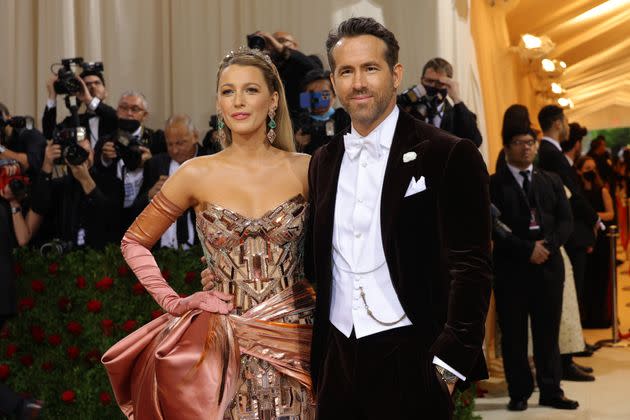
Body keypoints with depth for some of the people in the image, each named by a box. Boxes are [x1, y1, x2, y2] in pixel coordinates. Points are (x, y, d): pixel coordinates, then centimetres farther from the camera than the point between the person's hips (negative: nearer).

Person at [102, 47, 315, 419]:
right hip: (224, 344, 0)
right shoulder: (197, 175, -2)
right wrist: (172, 301, -1)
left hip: (295, 340, 1)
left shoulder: (304, 170, -2)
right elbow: (134, 242, 8)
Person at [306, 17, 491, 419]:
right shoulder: (324, 161, 10)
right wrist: (317, 359, 11)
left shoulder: (450, 156, -7)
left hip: (411, 361, -5)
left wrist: (449, 362, -16)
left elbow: (471, 268, -11)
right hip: (338, 359, 5)